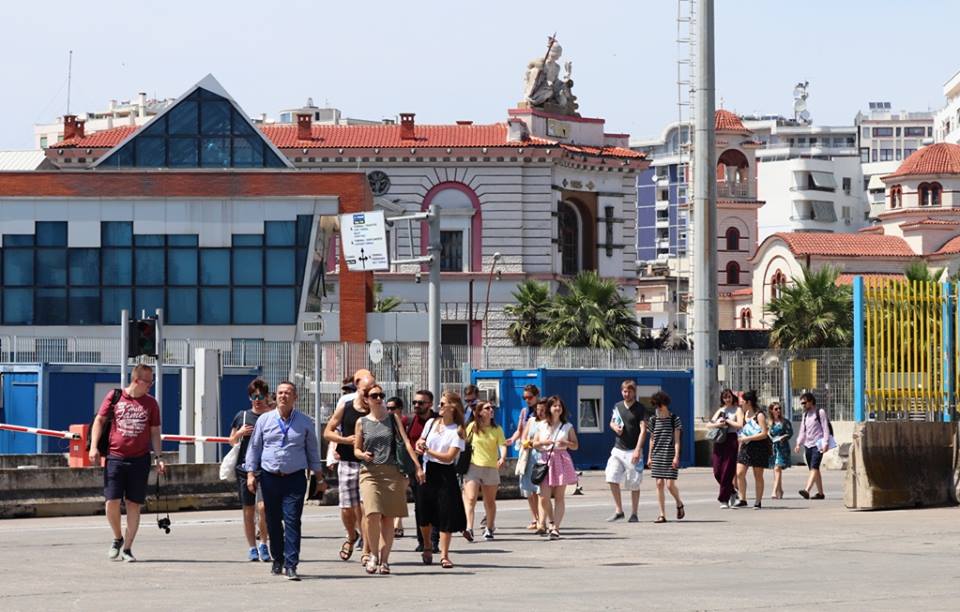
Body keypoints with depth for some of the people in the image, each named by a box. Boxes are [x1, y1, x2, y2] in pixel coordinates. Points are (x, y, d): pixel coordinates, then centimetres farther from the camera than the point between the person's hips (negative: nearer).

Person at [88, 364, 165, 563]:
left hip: (140, 459, 1)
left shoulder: (150, 403, 7)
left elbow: (154, 432, 11)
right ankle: (118, 539, 20)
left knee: (134, 504, 0)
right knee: (112, 502, -6)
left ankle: (127, 548, 8)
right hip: (115, 457, -1)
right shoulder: (114, 397, 2)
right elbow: (99, 420, 6)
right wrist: (93, 446, -4)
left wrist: (158, 458, 3)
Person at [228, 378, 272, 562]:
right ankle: (252, 548, 16)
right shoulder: (242, 416, 10)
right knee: (248, 510, 6)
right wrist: (239, 433, -2)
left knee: (262, 506, -18)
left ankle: (264, 544, -2)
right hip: (244, 467, 3)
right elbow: (232, 441, 19)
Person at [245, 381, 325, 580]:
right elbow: (254, 448, 10)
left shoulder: (305, 423, 6)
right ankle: (277, 560, 23)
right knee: (273, 522, 8)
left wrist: (319, 478, 14)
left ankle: (291, 565, -12)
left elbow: (313, 451, 13)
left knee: (292, 521, -10)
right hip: (270, 478, 2)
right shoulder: (264, 420, 7)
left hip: (295, 479, -2)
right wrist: (251, 474, 3)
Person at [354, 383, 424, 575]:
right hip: (370, 472, -1)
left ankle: (384, 559, 9)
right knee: (372, 514, -17)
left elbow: (406, 442, 3)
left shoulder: (393, 418, 9)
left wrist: (417, 467, -6)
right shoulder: (362, 422, 8)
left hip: (392, 472, 1)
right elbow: (356, 449, 14)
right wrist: (363, 454, -10)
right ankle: (374, 555, 1)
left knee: (388, 518, 1)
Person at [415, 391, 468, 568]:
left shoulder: (457, 431, -7)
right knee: (424, 514, 8)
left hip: (445, 474, -4)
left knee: (446, 515, -6)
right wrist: (419, 445, -5)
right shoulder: (431, 423, 7)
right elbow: (420, 441, 18)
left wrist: (428, 450, -13)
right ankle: (427, 549, 30)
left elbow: (449, 457, -14)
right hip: (427, 472, 4)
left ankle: (444, 555, 0)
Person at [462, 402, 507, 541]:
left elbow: (502, 445, -8)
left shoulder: (497, 429, 4)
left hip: (491, 468, 2)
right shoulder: (472, 427, 3)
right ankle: (469, 528, -26)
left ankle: (489, 528, 29)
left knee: (490, 501, 13)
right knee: (470, 499, -16)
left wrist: (502, 458, -26)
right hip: (473, 466, -2)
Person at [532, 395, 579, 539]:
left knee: (559, 497, -2)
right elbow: (535, 444, 13)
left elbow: (576, 445, 6)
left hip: (561, 460, -1)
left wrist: (566, 443, -13)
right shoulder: (542, 426, 10)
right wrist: (543, 443, -8)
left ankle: (555, 528, -1)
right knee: (544, 497, -5)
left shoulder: (567, 426, 6)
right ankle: (551, 522, 19)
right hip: (545, 460, 1)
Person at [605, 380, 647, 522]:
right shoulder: (618, 406, 10)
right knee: (612, 478, -8)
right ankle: (618, 511, 3)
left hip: (633, 451, -4)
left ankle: (634, 514, 11)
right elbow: (612, 422, 25)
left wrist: (638, 450, -22)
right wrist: (615, 427, -1)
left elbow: (643, 430, -13)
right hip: (618, 449, 4)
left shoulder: (640, 409, -6)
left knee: (634, 483, 1)